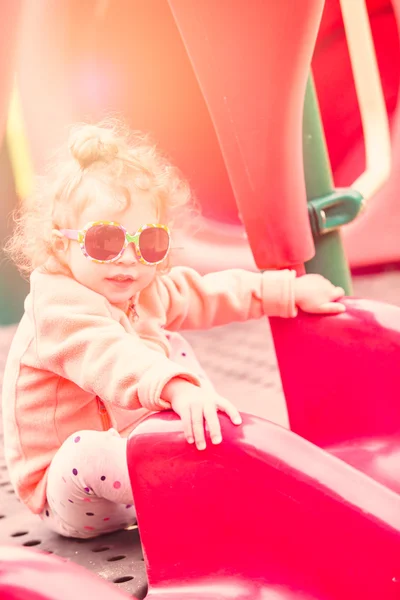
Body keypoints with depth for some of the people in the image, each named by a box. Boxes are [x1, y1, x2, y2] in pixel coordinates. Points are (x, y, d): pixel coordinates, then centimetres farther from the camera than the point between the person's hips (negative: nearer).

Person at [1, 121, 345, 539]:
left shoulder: (147, 291, 0)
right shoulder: (57, 305, -28)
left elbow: (210, 294, 11)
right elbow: (108, 357, -47)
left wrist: (292, 292, 10)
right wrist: (178, 389, -64)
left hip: (135, 442, 8)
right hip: (70, 498, -8)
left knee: (172, 348, 7)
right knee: (87, 451, -42)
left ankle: (214, 436, -3)